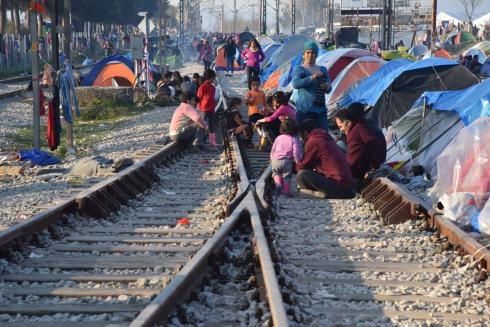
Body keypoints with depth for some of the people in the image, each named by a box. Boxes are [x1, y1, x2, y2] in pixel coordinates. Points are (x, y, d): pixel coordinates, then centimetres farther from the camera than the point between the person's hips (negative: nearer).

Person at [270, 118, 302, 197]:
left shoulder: (278, 138, 11)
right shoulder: (294, 139, -1)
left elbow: (273, 150, 15)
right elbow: (296, 152, -8)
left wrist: (271, 159, 27)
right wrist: (298, 161, 3)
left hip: (276, 160, 2)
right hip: (287, 161, -2)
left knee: (276, 173, 21)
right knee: (286, 176, 8)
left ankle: (278, 183, -4)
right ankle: (286, 190, 0)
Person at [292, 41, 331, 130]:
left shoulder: (323, 70, 16)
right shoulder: (299, 69, 3)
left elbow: (329, 89, 18)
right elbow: (295, 84, -17)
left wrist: (327, 87, -7)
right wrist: (311, 78, -29)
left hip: (320, 110, 4)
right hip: (304, 110, -4)